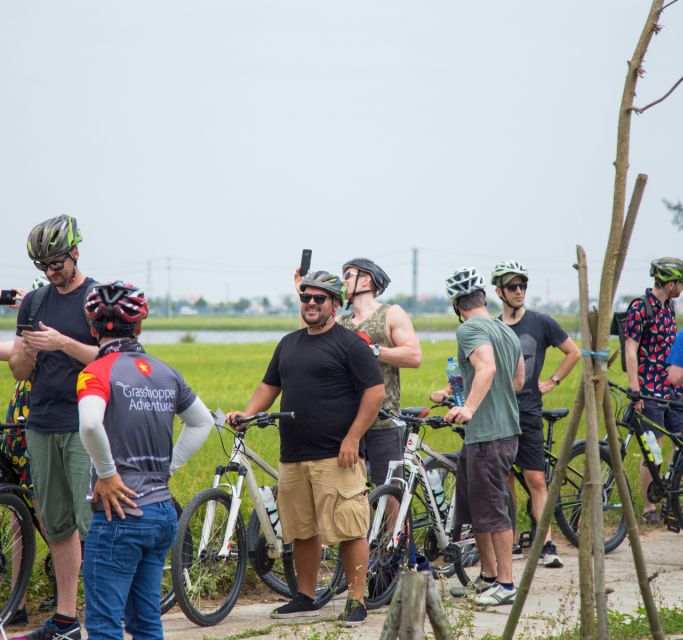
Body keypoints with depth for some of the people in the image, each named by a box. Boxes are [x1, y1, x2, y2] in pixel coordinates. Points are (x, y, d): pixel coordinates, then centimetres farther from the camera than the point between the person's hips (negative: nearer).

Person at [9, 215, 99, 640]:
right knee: (58, 526, 9)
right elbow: (20, 372, 13)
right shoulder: (35, 302, 14)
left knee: (91, 524, -11)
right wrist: (28, 352, -9)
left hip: (85, 426, -6)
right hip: (42, 427, 6)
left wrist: (63, 343, -21)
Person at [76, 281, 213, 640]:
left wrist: (108, 473, -17)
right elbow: (202, 422, 23)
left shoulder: (98, 372, -11)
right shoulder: (165, 373, 10)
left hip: (121, 513, -7)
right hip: (164, 512, 7)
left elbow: (90, 424, -30)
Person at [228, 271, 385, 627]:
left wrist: (352, 438, -14)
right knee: (302, 530, 11)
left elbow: (375, 392, -8)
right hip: (293, 456, 7)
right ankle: (305, 598, 21)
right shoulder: (289, 343, 19)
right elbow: (269, 386, 24)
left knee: (349, 530, -6)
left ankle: (356, 601, 0)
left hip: (336, 456, -7)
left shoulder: (349, 344, -3)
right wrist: (248, 413, 5)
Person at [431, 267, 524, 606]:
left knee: (491, 509, -5)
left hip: (487, 435, -10)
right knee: (470, 506, 17)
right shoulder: (507, 331, 16)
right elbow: (518, 382, 26)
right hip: (507, 428, 10)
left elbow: (487, 367, -29)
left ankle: (505, 584, -1)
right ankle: (488, 576, 25)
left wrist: (469, 408, -40)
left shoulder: (470, 329, -12)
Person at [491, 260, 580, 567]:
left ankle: (547, 545, -6)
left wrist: (553, 381, 0)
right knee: (504, 481, 7)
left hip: (527, 413, -3)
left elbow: (574, 352, 7)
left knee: (535, 480, -7)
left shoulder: (540, 323, 0)